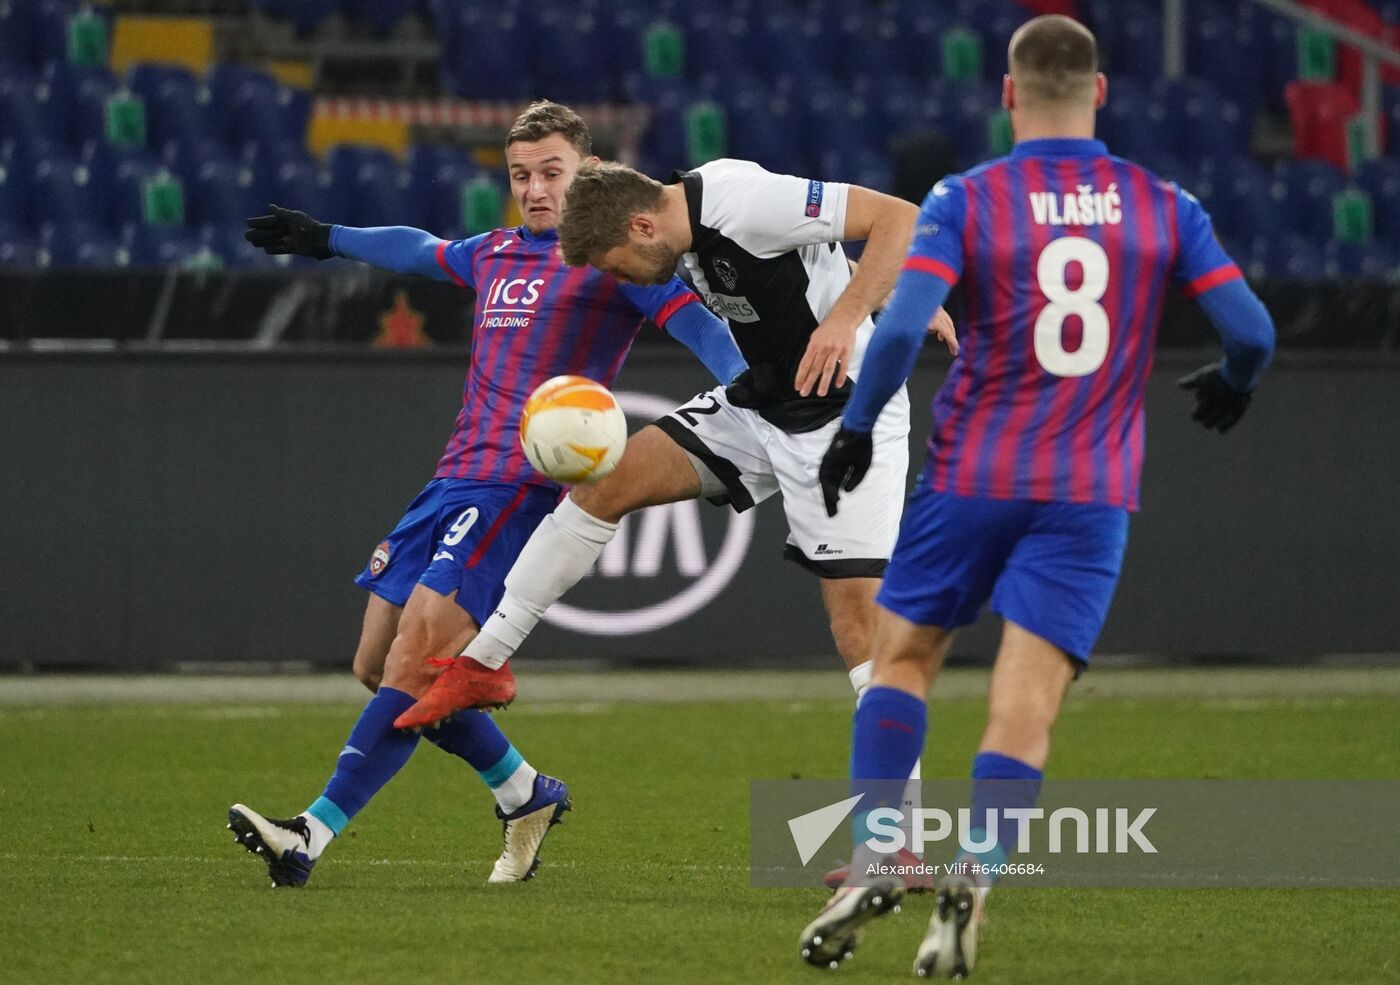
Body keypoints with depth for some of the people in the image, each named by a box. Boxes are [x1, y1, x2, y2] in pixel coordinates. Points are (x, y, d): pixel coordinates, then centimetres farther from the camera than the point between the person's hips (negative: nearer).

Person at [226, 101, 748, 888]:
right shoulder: (497, 254, 20)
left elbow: (693, 318, -17)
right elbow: (418, 250, 41)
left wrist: (744, 391, -37)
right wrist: (327, 240, 56)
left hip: (522, 489, -8)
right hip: (455, 480, 8)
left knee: (416, 655, -19)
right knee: (379, 666, 7)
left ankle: (312, 837, -24)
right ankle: (526, 794, 23)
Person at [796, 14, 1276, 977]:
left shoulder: (965, 200, -5)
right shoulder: (1166, 208, 1)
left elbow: (903, 326, -16)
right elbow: (1251, 330, -3)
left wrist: (857, 429, -2)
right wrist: (1229, 387, 20)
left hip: (972, 477, -1)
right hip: (1092, 496, 1)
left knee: (902, 657, 17)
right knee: (1027, 701, -3)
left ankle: (871, 861, 5)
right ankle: (970, 882, -21)